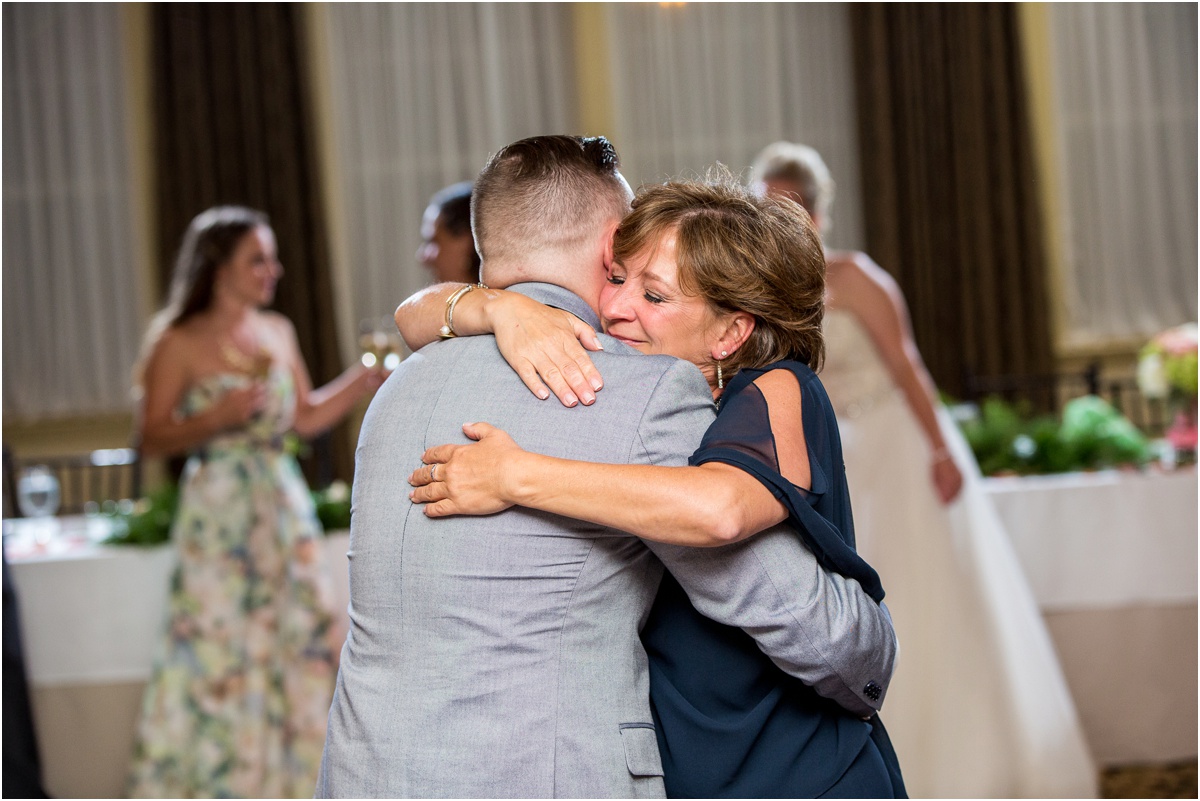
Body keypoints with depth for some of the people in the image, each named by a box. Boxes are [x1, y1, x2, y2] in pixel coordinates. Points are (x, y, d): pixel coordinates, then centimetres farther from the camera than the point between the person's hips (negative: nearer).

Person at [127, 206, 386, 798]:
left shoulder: (279, 333, 10)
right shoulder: (179, 344, -6)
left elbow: (307, 417, 16)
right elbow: (152, 439, -7)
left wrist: (365, 377, 6)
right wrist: (217, 418, -21)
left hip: (284, 506, 6)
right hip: (218, 514, -6)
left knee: (298, 643, 6)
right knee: (215, 654, -5)